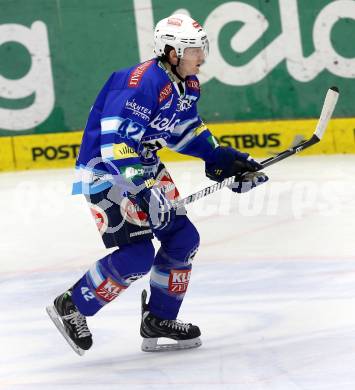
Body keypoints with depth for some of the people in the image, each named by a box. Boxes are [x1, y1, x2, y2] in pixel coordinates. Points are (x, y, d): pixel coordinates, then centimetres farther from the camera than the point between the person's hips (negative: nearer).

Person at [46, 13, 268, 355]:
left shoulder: (187, 86, 3)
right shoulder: (143, 81, -27)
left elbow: (188, 131, 19)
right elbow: (116, 140, -33)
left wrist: (224, 160, 10)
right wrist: (143, 189, -38)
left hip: (144, 166, 10)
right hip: (106, 173, -10)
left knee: (182, 237, 6)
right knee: (137, 254, -17)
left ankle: (158, 320, 19)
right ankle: (70, 307, 0)